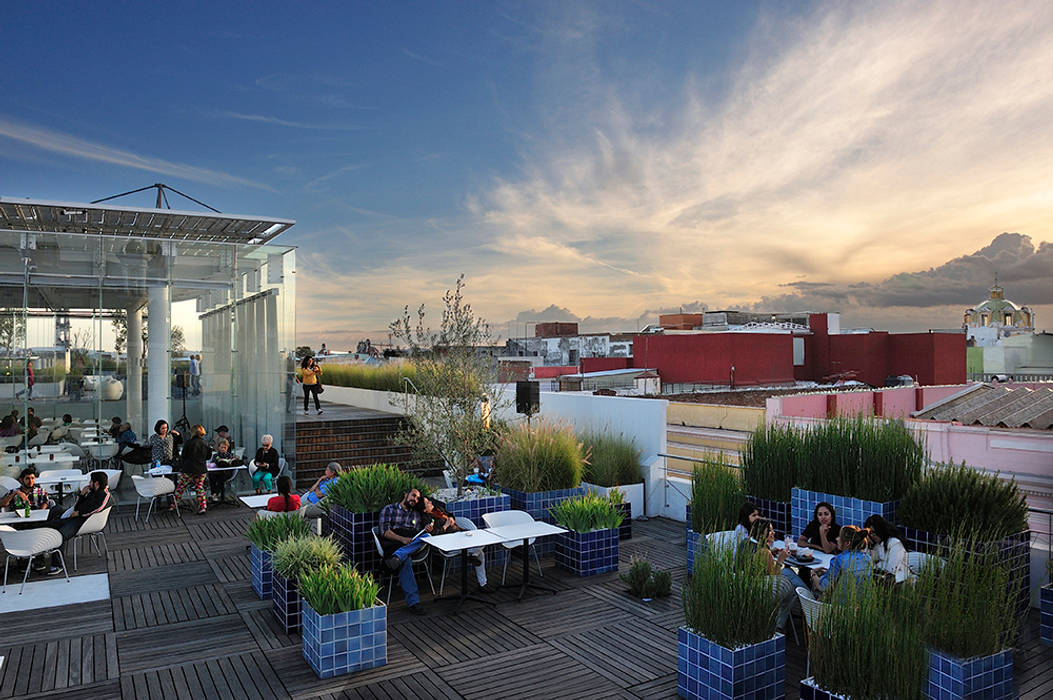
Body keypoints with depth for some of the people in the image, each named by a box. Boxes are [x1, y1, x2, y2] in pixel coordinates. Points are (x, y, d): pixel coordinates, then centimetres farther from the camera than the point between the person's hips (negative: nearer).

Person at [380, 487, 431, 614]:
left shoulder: (417, 514, 30)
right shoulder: (389, 509, 14)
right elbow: (384, 531, -1)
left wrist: (428, 530, -1)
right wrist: (402, 539, -16)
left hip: (413, 545, 4)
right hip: (393, 544, -4)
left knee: (427, 536, -30)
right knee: (406, 561, -37)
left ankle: (396, 557, -46)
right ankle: (413, 601, -42)